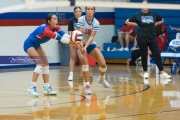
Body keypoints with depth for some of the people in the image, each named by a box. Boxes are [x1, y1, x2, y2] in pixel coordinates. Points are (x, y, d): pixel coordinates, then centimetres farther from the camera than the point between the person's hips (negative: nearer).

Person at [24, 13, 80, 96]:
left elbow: (63, 34, -23)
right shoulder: (46, 30, -34)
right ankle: (32, 87, -19)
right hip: (29, 44, -10)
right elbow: (60, 38, -37)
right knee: (40, 63, -20)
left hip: (36, 45, 10)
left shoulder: (55, 27, -8)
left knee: (45, 64, 3)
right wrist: (72, 43, -42)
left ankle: (47, 87, 3)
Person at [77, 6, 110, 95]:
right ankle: (87, 86, -20)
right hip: (81, 44, -2)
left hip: (91, 44, 2)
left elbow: (91, 37, -22)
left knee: (103, 64, -6)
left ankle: (101, 79, 27)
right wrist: (81, 46, -41)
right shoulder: (81, 20, -18)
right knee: (85, 62, -27)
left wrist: (86, 47, -37)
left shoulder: (96, 23, -14)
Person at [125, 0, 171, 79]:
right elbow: (127, 22, 3)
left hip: (152, 38, 2)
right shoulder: (138, 15, -1)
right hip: (142, 39, -2)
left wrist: (155, 24, 6)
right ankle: (145, 72, 16)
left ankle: (162, 73, -1)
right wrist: (137, 24, -2)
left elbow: (161, 20, 20)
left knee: (157, 55, -2)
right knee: (144, 56, 4)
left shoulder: (153, 14, 4)